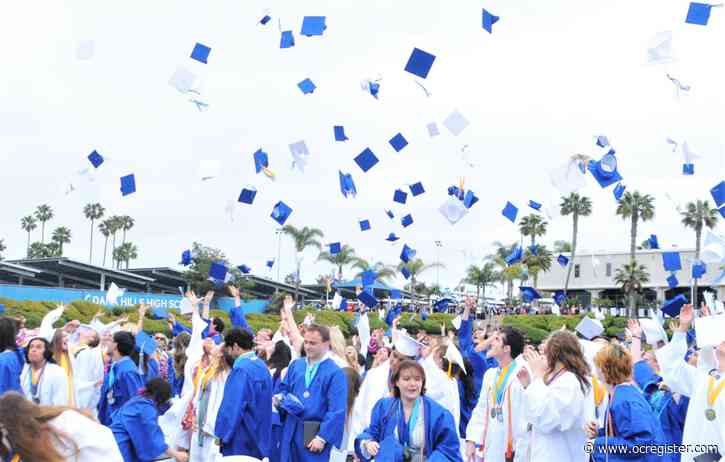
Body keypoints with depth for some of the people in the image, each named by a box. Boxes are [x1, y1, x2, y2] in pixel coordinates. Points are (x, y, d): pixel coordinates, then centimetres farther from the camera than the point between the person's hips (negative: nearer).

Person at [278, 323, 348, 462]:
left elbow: (337, 411, -14)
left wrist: (322, 438, -17)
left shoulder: (335, 373, -10)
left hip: (315, 435, -5)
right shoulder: (296, 365, 9)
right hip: (291, 432, 5)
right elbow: (284, 389, 20)